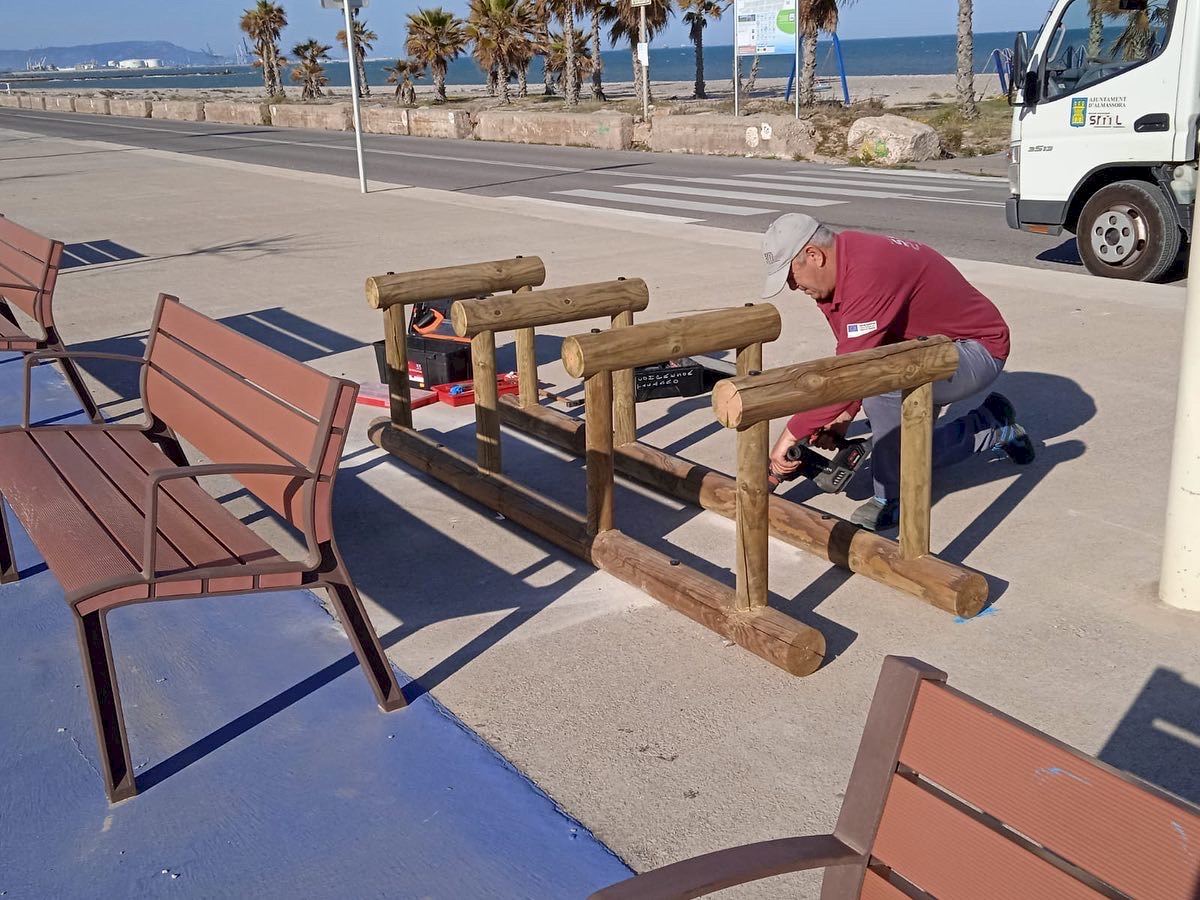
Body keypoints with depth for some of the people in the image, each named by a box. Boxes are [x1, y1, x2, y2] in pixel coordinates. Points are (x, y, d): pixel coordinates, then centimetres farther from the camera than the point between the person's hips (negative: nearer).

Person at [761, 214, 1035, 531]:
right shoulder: (839, 267, -2)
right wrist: (843, 416, -10)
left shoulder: (868, 272, -33)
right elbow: (853, 356, 3)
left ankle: (894, 499, -19)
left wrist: (793, 433, -33)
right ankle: (992, 430, 26)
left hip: (977, 350, -10)